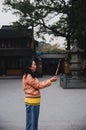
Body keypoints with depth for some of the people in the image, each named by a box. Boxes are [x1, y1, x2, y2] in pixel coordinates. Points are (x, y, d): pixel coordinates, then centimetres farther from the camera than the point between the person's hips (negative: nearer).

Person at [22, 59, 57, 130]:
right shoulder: (28, 76, -17)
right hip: (32, 102, -10)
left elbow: (38, 84, 14)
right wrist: (50, 81, -10)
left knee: (34, 121, 18)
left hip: (34, 101, 10)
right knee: (31, 121, 0)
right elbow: (39, 85, -14)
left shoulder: (31, 76, 14)